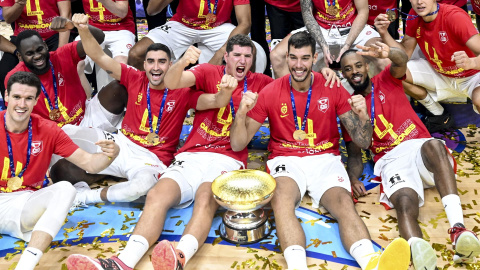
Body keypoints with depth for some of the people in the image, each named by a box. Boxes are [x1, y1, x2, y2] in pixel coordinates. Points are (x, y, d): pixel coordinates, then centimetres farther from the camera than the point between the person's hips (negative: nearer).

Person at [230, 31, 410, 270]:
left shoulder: (333, 90, 5)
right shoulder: (270, 93, 3)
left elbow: (363, 142, 5)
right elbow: (237, 145, 2)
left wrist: (362, 115, -17)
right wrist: (241, 112, -18)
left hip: (325, 159, 1)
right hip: (286, 160, 0)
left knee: (343, 201, -30)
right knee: (281, 199, -34)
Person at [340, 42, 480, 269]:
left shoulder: (387, 80, 19)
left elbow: (401, 61, -6)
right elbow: (354, 153, 16)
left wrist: (390, 54, -33)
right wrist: (353, 178, -7)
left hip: (420, 146, 1)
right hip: (391, 160, 0)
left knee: (433, 145, -39)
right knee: (405, 203, -34)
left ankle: (458, 228, -53)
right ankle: (417, 247, -68)